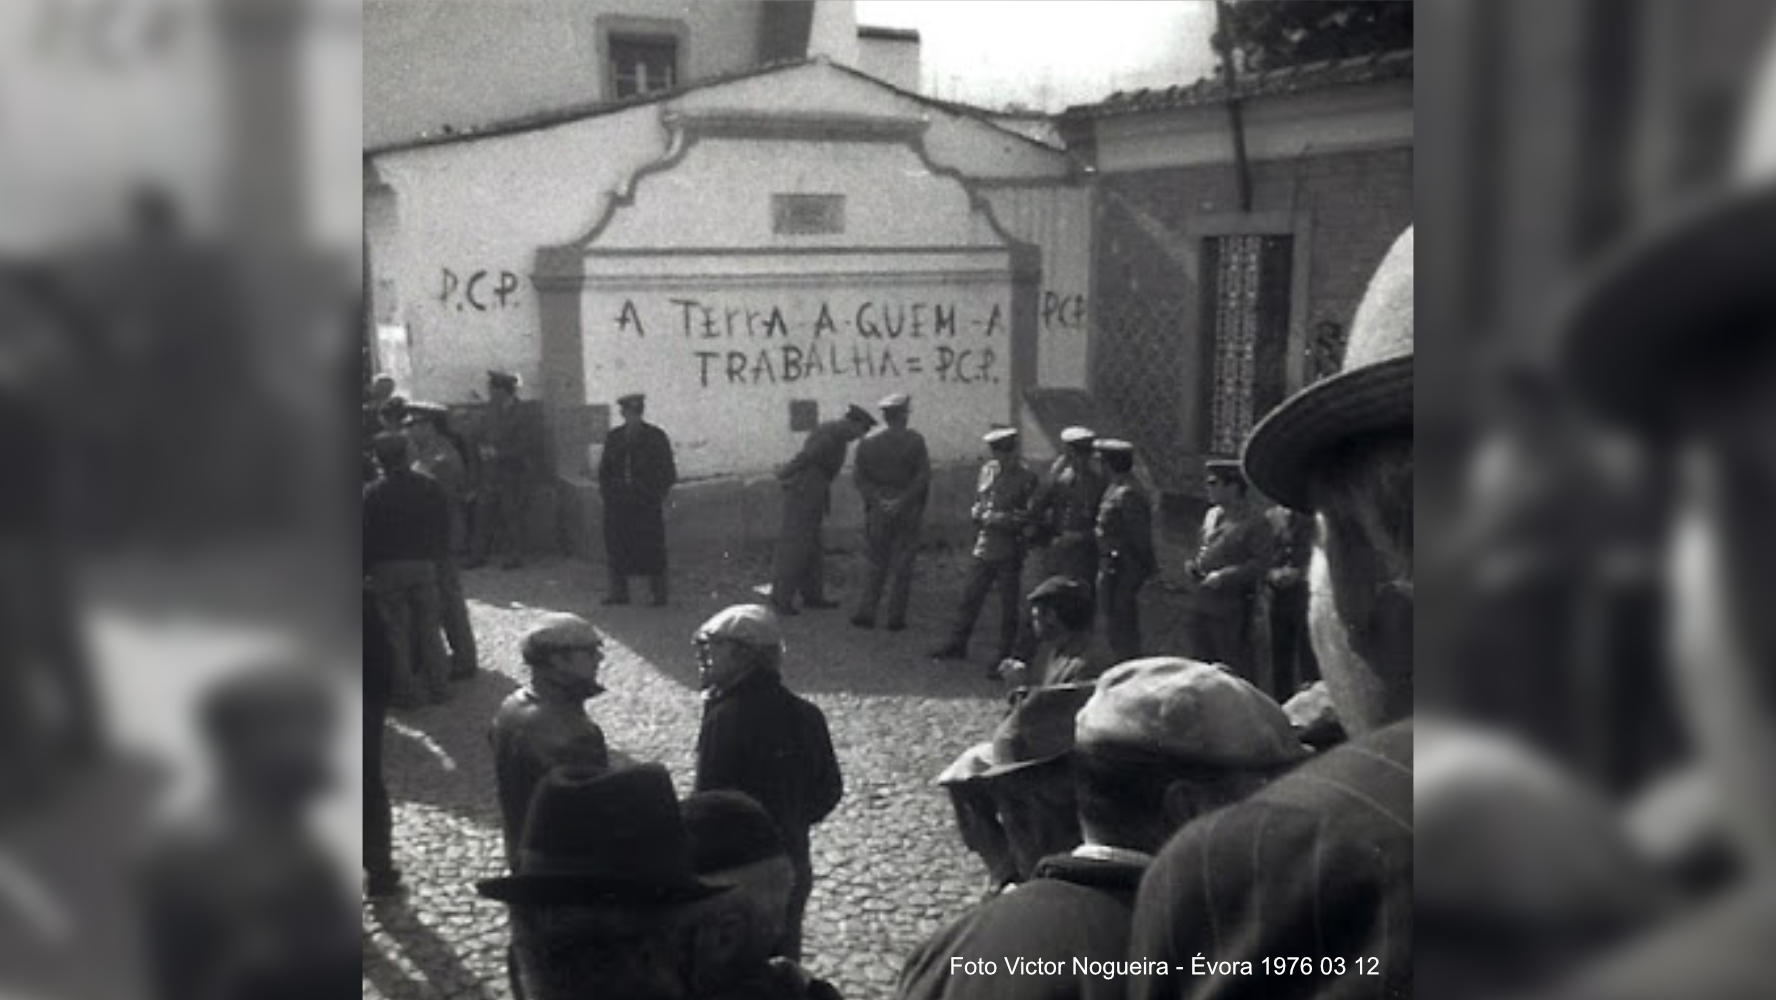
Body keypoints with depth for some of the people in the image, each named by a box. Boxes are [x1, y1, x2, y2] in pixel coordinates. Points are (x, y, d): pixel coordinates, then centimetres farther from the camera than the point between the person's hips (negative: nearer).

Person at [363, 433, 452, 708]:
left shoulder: (373, 493, -9)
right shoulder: (431, 487, 1)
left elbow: (367, 536, -6)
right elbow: (444, 529, 7)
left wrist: (366, 567, 5)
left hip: (387, 568, -3)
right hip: (425, 565, 3)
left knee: (395, 632, 4)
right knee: (429, 628, 12)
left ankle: (405, 692, 7)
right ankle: (438, 686, 17)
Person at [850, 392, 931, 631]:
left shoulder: (869, 443, 2)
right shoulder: (915, 441, -6)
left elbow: (858, 475, -5)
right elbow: (923, 476, -13)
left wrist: (877, 500, -10)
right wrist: (902, 502, -13)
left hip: (878, 511, 3)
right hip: (907, 512, -2)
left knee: (877, 563, 14)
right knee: (902, 565, 5)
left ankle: (865, 613, 6)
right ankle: (896, 618, 6)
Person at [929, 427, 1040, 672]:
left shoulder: (1027, 478, -11)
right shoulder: (987, 470, 8)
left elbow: (1030, 517, -16)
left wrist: (998, 518, -19)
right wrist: (978, 512, -3)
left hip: (1009, 553, -6)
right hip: (982, 548, 6)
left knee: (1008, 606, 3)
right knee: (970, 597, 15)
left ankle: (1004, 657, 13)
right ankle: (957, 644, 30)